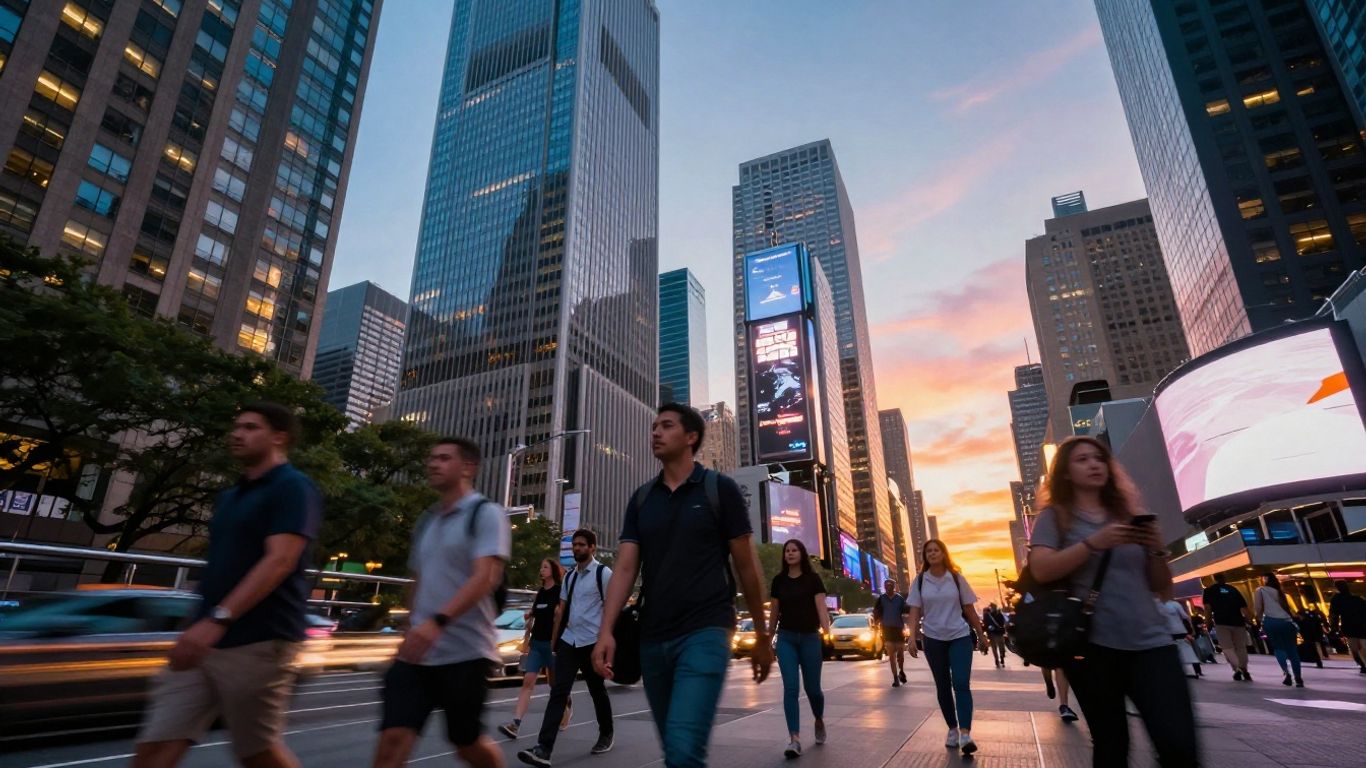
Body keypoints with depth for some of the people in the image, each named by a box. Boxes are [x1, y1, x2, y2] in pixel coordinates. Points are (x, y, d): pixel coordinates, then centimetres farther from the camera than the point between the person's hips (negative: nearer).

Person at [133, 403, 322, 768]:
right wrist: (200, 623, 23)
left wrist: (218, 620, -28)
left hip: (260, 642, -8)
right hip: (204, 641, 8)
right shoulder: (229, 497, 18)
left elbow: (279, 561, -21)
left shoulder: (293, 487, -9)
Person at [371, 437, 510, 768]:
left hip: (465, 651, -5)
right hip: (418, 651, 6)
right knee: (393, 737, -6)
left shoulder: (486, 513, -8)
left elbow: (485, 577, -20)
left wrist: (437, 622, -30)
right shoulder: (425, 521, 13)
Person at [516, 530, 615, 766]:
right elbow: (562, 610, 18)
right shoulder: (570, 577, 13)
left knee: (597, 691, 11)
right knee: (558, 692, -6)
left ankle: (606, 734, 33)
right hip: (568, 641, 5)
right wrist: (554, 639, 16)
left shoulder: (603, 573, -7)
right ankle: (543, 749, -10)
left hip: (592, 642, -5)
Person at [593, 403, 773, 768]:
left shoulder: (720, 489, -2)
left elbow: (746, 565, 1)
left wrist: (762, 636, 5)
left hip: (705, 632, -5)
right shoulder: (641, 499, 9)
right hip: (653, 639, 5)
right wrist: (606, 631, -11)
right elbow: (625, 568, 2)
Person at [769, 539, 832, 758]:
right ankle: (794, 739, -7)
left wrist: (827, 629, -26)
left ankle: (819, 721, 39)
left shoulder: (813, 578, -3)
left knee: (812, 687, 9)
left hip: (810, 637, -1)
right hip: (786, 638, 1)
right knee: (790, 687, -8)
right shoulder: (778, 580, 4)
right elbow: (774, 612, 10)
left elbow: (821, 606, -11)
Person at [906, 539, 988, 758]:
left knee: (961, 683, -14)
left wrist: (981, 635, 9)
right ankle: (952, 729, 21)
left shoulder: (956, 578, -1)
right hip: (933, 639, 1)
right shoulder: (919, 581, 0)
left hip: (960, 636, -1)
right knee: (943, 686, 8)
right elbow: (915, 612, -1)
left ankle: (965, 733, -18)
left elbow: (969, 609, 6)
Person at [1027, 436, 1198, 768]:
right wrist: (1095, 543, -20)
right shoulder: (1054, 516, 3)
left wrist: (1157, 551, -3)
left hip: (1149, 640, 3)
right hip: (1092, 644, -3)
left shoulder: (1127, 514, 15)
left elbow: (1161, 586, 16)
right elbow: (1041, 570, -13)